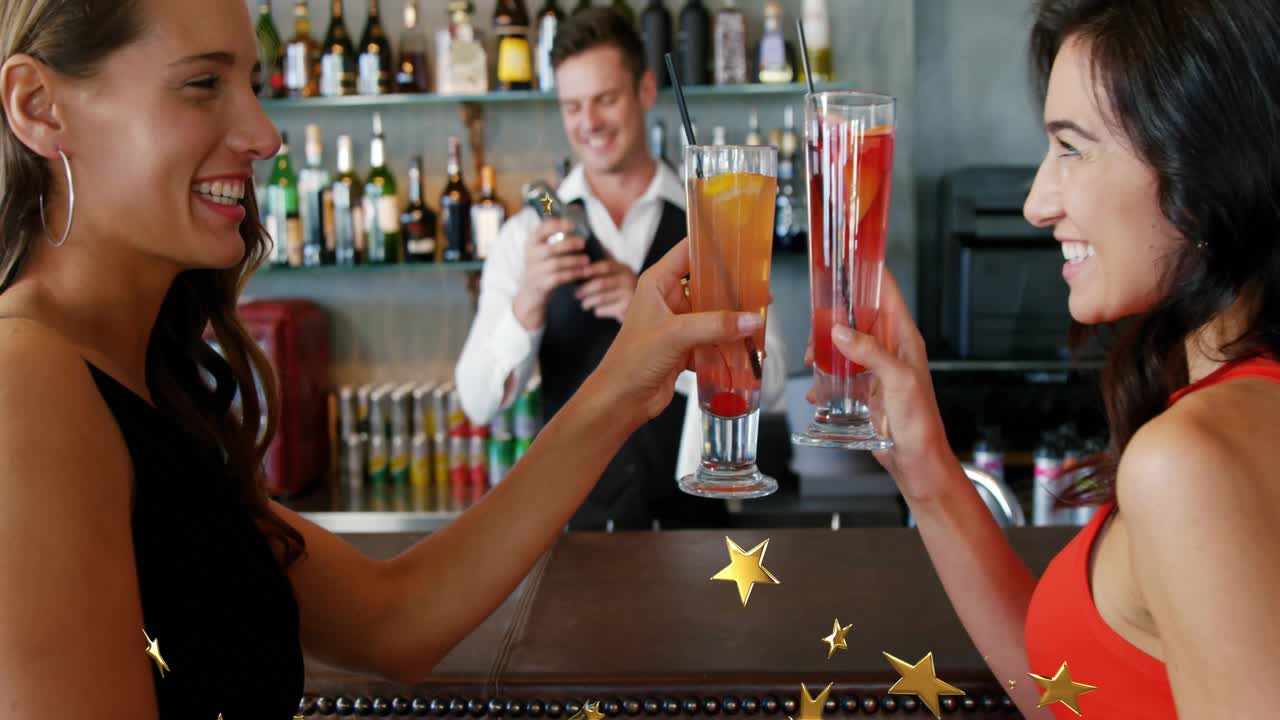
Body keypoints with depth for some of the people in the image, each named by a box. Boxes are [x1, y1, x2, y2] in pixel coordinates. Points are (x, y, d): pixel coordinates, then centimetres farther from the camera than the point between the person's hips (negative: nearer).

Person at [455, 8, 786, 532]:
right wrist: (528, 302, -24)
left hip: (690, 513, 0)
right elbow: (479, 402, -7)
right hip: (573, 515, 0)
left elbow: (764, 384, -7)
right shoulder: (529, 234, 1)